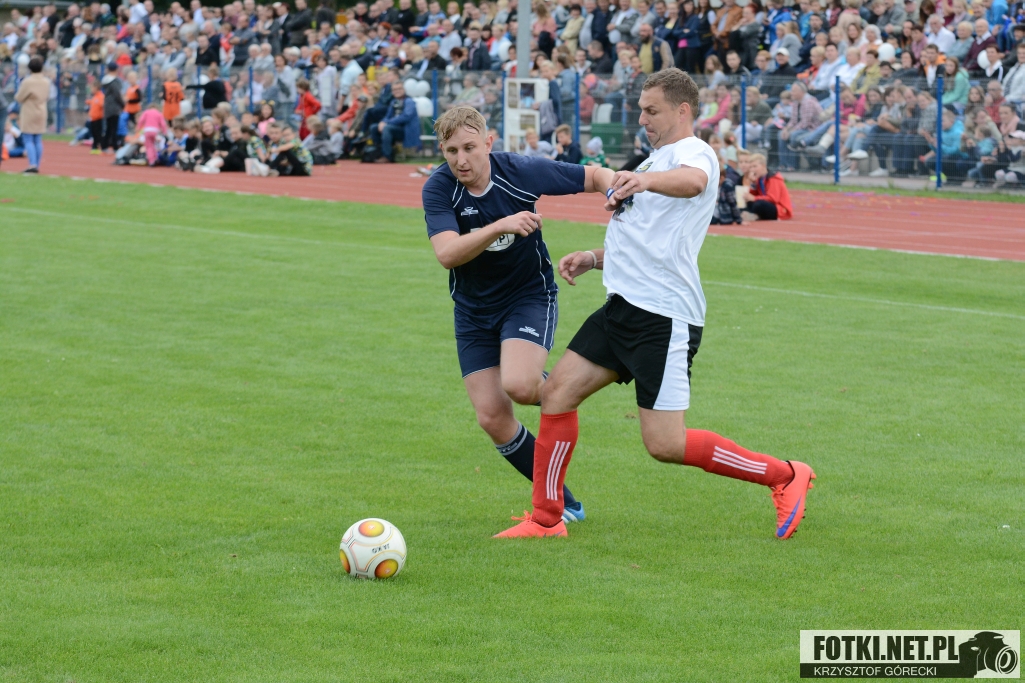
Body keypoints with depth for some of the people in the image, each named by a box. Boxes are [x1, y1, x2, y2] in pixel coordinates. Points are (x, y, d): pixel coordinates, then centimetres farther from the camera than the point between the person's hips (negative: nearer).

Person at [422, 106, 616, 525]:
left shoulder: (521, 172, -17)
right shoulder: (438, 189, -16)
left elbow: (595, 176, -3)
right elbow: (447, 254, -32)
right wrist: (500, 227, -44)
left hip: (529, 295, -3)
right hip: (474, 312, 3)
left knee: (519, 385, -29)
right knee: (492, 418, -5)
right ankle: (562, 503, 11)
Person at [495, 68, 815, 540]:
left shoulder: (693, 152, -8)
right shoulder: (657, 160, 23)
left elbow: (692, 181, -36)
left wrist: (644, 180, -56)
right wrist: (593, 259, 17)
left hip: (665, 318, -10)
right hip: (625, 307, 10)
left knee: (664, 444, -11)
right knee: (558, 392, 1)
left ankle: (785, 476, 3)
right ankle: (546, 519, 10)